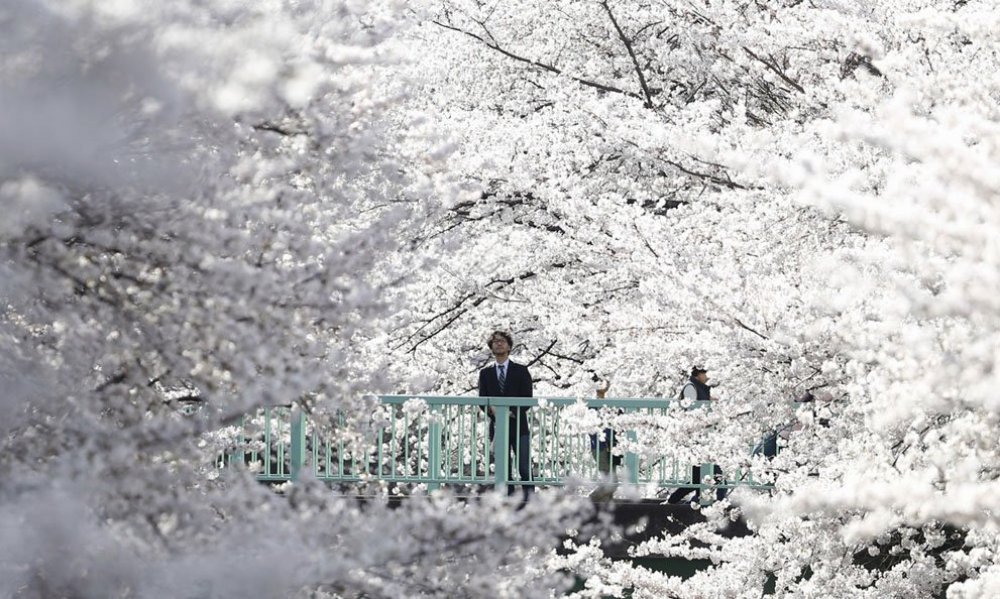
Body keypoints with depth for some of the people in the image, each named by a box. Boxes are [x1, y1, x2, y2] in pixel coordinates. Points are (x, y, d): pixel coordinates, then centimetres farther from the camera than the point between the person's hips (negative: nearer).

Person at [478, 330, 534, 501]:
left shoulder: (521, 371, 7)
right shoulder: (486, 373, 13)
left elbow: (528, 398, 1)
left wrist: (513, 412, -14)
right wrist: (493, 410, -12)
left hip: (518, 425, -2)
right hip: (497, 426, 2)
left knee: (525, 468, -9)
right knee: (503, 470, 0)